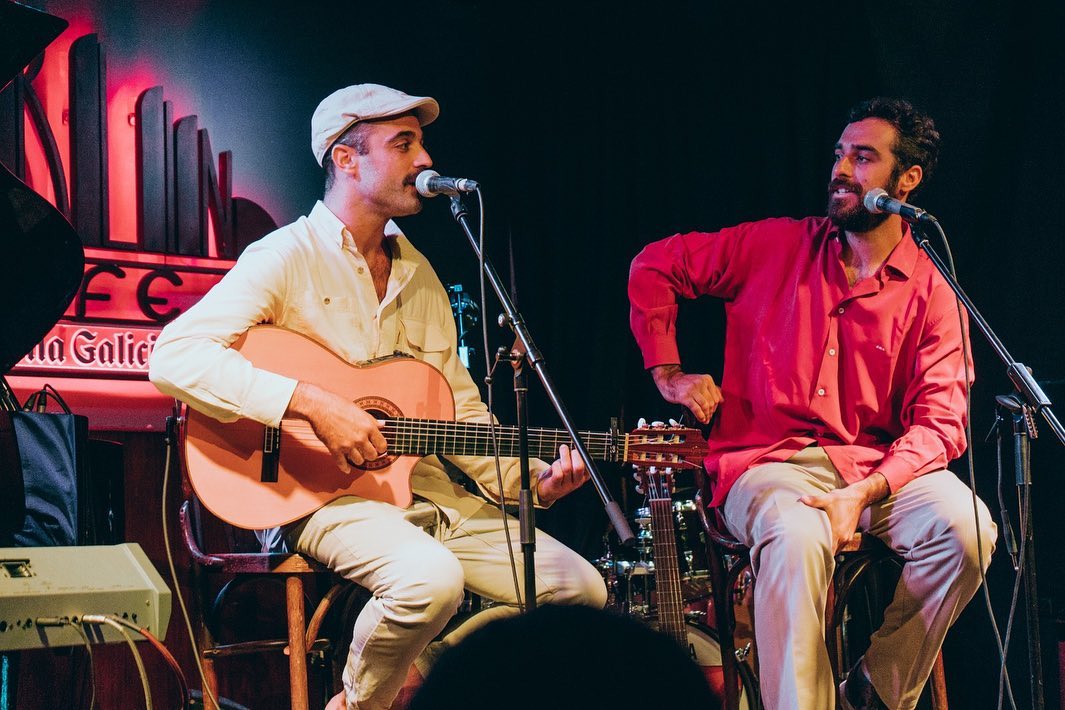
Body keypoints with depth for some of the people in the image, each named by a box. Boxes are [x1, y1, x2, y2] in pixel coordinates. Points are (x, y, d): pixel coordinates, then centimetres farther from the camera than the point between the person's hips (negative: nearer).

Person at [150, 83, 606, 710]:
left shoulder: (420, 275, 17)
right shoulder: (288, 258, -6)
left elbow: (462, 410, 19)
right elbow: (174, 356, -19)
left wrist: (535, 481, 2)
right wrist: (312, 403, -26)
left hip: (428, 490, 7)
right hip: (323, 493, -7)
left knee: (580, 589, -5)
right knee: (433, 579, -35)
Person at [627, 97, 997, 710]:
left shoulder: (931, 293, 4)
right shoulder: (776, 246, 8)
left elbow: (939, 422, -5)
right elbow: (656, 266, 15)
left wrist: (864, 493, -21)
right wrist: (668, 372, 6)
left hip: (877, 468, 1)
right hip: (767, 462, -1)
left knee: (966, 526, -28)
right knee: (798, 538, -37)